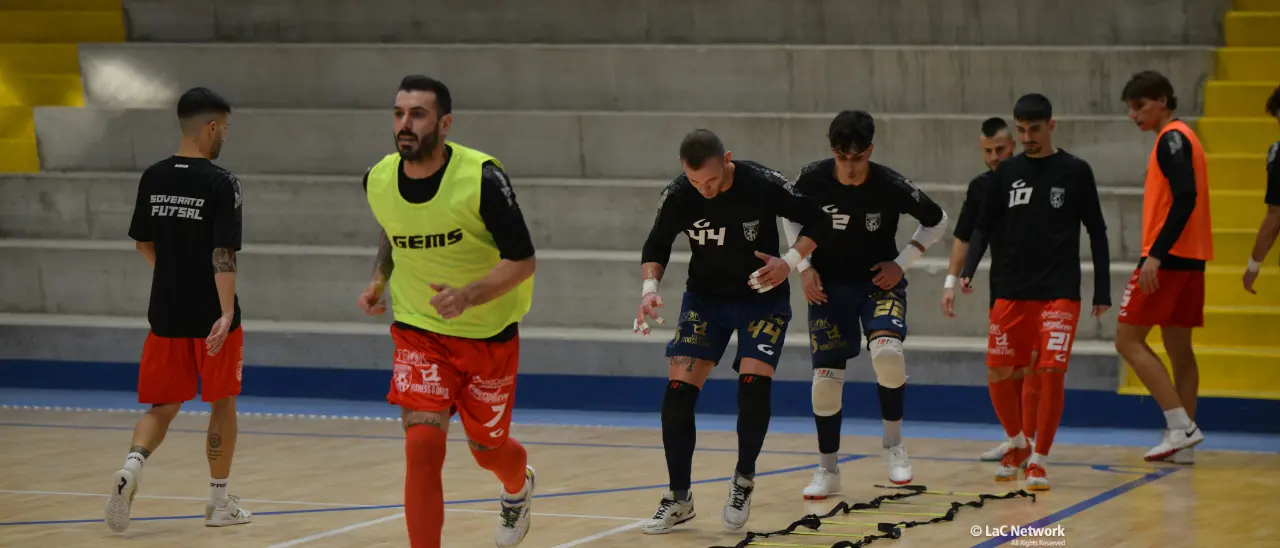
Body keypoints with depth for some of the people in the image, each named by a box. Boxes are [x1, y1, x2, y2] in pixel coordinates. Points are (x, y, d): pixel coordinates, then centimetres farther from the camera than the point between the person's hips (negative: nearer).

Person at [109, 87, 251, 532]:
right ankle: (220, 501, 19)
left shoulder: (153, 178, 4)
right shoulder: (220, 183, -13)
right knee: (222, 403, 13)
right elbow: (223, 253, -21)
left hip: (166, 314, 4)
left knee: (163, 406, 10)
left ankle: (133, 464, -19)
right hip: (211, 316, -4)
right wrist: (227, 314, -24)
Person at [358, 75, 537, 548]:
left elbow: (522, 260, -20)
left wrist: (468, 295, -34)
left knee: (486, 448, 15)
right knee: (422, 446, -18)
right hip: (419, 332, 2)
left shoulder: (482, 179, -24)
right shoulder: (377, 181, -9)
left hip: (489, 334, -2)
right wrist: (379, 279, -1)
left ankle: (518, 486, 53)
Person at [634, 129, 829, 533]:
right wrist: (650, 287, -18)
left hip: (763, 297, -2)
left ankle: (744, 480, 3)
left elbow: (817, 221, -10)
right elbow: (657, 246, 0)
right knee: (678, 390, -9)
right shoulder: (678, 196, -17)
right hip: (705, 298, 2)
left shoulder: (763, 185, -23)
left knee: (754, 383, -20)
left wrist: (791, 261, -24)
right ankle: (679, 499, 4)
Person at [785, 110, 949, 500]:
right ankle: (827, 471, 15)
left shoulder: (891, 186, -20)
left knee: (887, 352, -28)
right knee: (826, 377, -3)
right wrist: (805, 267, -5)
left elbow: (937, 221, -3)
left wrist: (901, 263, -10)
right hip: (828, 283, 2)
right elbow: (791, 218, 6)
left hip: (879, 280, -2)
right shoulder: (813, 180, -16)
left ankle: (893, 443, -5)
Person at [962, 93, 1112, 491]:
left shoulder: (1075, 172, 0)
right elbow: (985, 227, 8)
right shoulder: (1007, 173, 6)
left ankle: (1039, 462, 2)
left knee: (1051, 373, -11)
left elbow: (1096, 232, 4)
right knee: (999, 374, 2)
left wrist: (1102, 291, 1)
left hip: (1059, 293, -3)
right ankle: (1017, 445, 27)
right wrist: (967, 272, -8)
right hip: (1011, 292, 3)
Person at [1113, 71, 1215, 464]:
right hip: (1190, 258, 10)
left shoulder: (1172, 138, -11)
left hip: (1169, 256, -10)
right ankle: (1183, 431, 10)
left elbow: (1185, 198, -22)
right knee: (1178, 347, 10)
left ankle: (1180, 425, -13)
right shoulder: (1182, 138, 18)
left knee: (1128, 340, -7)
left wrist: (1155, 255, -26)